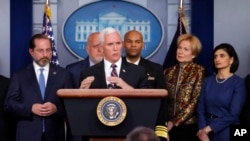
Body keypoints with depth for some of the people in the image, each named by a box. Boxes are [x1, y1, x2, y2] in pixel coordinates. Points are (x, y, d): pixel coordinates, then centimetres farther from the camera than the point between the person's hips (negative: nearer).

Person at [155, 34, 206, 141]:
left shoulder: (199, 72, -3)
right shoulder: (169, 72, 11)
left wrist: (175, 122, -12)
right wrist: (163, 122, -4)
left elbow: (195, 102, -10)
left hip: (188, 125, -4)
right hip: (168, 125, 4)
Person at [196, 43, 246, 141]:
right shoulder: (208, 81, 6)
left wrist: (208, 129, -16)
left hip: (226, 132, -4)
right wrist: (202, 130, -15)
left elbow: (233, 114, -13)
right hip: (206, 132, 4)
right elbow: (201, 109, 1)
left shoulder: (238, 83, -7)